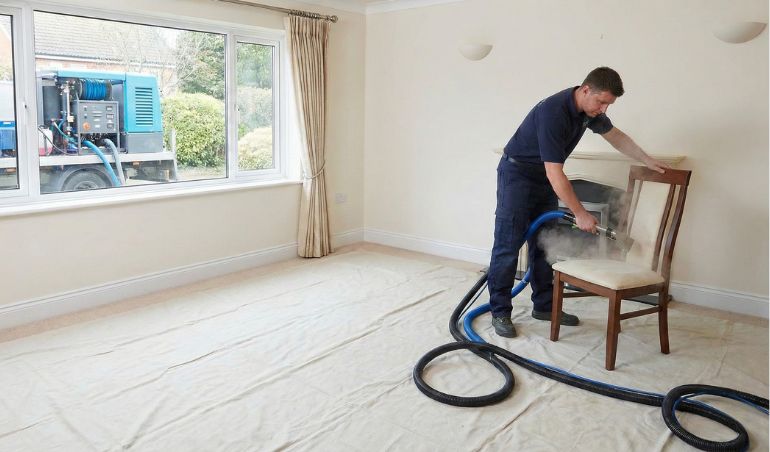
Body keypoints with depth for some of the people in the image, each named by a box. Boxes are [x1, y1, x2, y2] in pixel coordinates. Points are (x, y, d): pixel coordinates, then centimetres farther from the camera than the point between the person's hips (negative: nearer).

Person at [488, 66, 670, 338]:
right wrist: (580, 213, -26)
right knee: (508, 245, -8)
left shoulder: (590, 110, -4)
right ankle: (500, 312, -1)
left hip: (545, 178, 8)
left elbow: (616, 136, 15)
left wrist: (648, 161, 13)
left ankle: (544, 306, 18)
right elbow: (555, 173, -32)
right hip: (517, 173, -8)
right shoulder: (553, 112, -31)